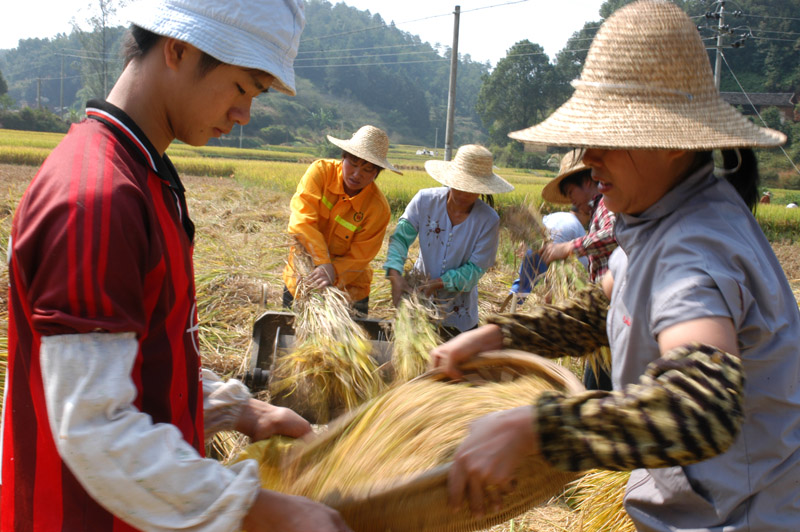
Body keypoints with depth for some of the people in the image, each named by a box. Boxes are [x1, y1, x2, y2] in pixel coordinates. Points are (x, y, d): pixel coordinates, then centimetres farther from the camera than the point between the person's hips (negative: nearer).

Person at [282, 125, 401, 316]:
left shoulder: (378, 208, -15)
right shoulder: (321, 171, -13)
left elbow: (358, 258, -14)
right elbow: (302, 222, -22)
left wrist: (333, 272, -33)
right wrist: (323, 264, -31)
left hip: (347, 288, -1)